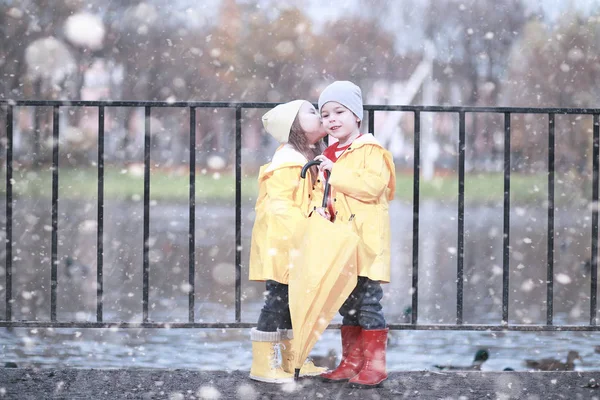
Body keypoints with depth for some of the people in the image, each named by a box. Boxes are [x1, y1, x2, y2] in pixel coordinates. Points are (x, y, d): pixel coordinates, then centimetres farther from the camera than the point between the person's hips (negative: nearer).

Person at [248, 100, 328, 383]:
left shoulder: (309, 160, 16)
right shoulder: (287, 161, -15)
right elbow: (280, 205, -21)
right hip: (281, 244, -9)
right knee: (277, 302, -7)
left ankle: (293, 361, 21)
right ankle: (262, 365, -3)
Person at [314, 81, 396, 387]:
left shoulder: (370, 150, -7)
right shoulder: (329, 156, 15)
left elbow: (372, 186, -22)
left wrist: (335, 172, -18)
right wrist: (321, 207, -4)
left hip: (366, 241, -7)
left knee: (369, 303, -5)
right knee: (347, 304, 12)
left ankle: (374, 365, -1)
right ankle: (352, 361, 19)